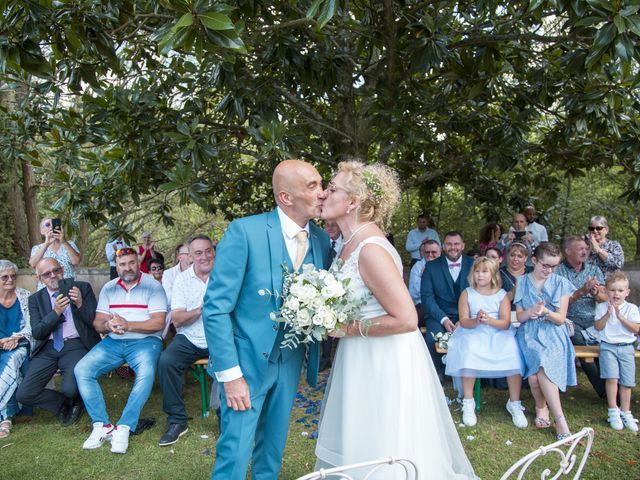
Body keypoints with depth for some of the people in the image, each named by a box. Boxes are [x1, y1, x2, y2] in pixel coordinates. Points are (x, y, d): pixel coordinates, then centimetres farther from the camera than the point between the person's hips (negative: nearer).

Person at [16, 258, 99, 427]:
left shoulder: (83, 288, 6)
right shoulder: (35, 299, 12)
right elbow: (37, 333, 0)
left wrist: (80, 304, -18)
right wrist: (56, 312, -15)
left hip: (76, 345, -3)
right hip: (48, 349, 3)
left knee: (71, 390, -26)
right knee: (24, 394, -13)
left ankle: (72, 402, 12)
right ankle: (64, 404, 14)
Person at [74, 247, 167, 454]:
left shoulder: (153, 286, 0)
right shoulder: (108, 288, 14)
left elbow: (158, 323, -9)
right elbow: (97, 323, 10)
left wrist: (127, 325, -19)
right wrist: (108, 325, -15)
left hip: (144, 340, -4)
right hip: (113, 342, 5)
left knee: (146, 373, -34)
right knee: (81, 369, -16)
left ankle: (124, 428, -25)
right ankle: (102, 425, -12)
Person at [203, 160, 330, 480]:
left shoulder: (322, 239, -1)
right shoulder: (244, 231, -18)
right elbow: (215, 308, -17)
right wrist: (230, 374, -17)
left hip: (291, 363, 5)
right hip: (249, 359, -5)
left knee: (273, 448, 19)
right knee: (234, 454, 1)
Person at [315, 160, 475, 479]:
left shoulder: (370, 249, -25)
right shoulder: (352, 242, 3)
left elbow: (406, 320, -26)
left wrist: (349, 329, -20)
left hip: (384, 362, -9)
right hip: (362, 359, 9)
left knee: (382, 453, 9)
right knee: (355, 450, 23)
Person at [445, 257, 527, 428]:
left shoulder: (502, 295, 4)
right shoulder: (467, 294, 4)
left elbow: (506, 323, -6)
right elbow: (463, 321, -4)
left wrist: (489, 320, -26)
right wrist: (476, 321, -26)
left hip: (499, 333, 1)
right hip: (473, 333, -1)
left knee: (513, 354, -27)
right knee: (469, 352, -33)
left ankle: (514, 404, -9)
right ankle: (468, 403, -18)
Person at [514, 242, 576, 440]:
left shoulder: (561, 283, 6)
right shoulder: (522, 283, 8)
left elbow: (561, 319, 2)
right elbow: (519, 317, 7)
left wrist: (545, 312, -19)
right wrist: (531, 311, -15)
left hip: (553, 335, 0)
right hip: (529, 334, 0)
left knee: (541, 368, -31)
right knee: (541, 364, -29)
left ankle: (541, 407, -11)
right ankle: (560, 419, -15)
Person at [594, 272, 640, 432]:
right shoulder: (602, 307, 4)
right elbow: (598, 327, -3)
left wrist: (620, 317, -14)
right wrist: (608, 314, -15)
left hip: (626, 348, 2)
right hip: (608, 346, -1)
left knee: (626, 382, 3)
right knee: (612, 378, -16)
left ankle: (625, 413, 16)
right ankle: (613, 411, -5)